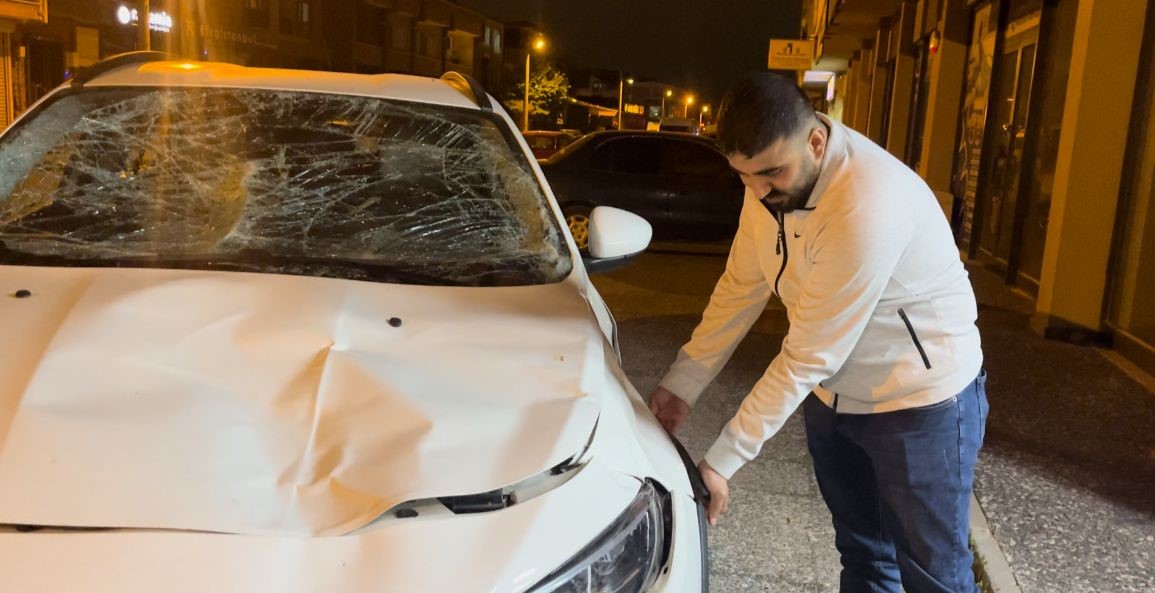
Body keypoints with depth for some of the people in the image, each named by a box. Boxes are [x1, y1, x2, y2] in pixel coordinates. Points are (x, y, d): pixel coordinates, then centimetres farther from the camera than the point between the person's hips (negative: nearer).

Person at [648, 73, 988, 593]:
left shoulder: (867, 204, -33)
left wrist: (721, 461, -24)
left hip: (921, 399, -7)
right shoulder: (770, 181, -8)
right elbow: (741, 288, 1)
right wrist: (680, 385, -3)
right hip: (833, 395, 7)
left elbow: (809, 356, -29)